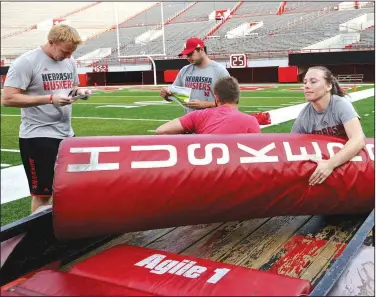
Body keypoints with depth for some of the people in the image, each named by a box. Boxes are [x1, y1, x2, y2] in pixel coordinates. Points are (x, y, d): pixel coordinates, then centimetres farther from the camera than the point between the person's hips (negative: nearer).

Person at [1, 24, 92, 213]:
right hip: (38, 137, -7)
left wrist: (80, 91, -4)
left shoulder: (69, 62, 8)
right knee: (42, 193, 1)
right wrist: (50, 99, -23)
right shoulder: (26, 62, -13)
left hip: (66, 134, 7)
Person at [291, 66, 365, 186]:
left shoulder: (341, 104, -18)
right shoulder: (304, 116, -8)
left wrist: (331, 164, -39)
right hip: (321, 162, 3)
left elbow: (358, 140, -29)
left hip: (352, 158, -3)